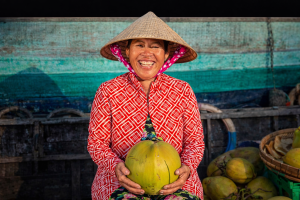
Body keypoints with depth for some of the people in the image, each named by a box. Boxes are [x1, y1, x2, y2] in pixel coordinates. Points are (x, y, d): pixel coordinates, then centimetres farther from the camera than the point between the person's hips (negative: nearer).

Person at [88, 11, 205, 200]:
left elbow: (195, 140, 7)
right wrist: (116, 167, -17)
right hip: (121, 178, -1)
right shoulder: (108, 91, 1)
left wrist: (187, 167, -14)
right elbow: (96, 142, 3)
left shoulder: (183, 91, 4)